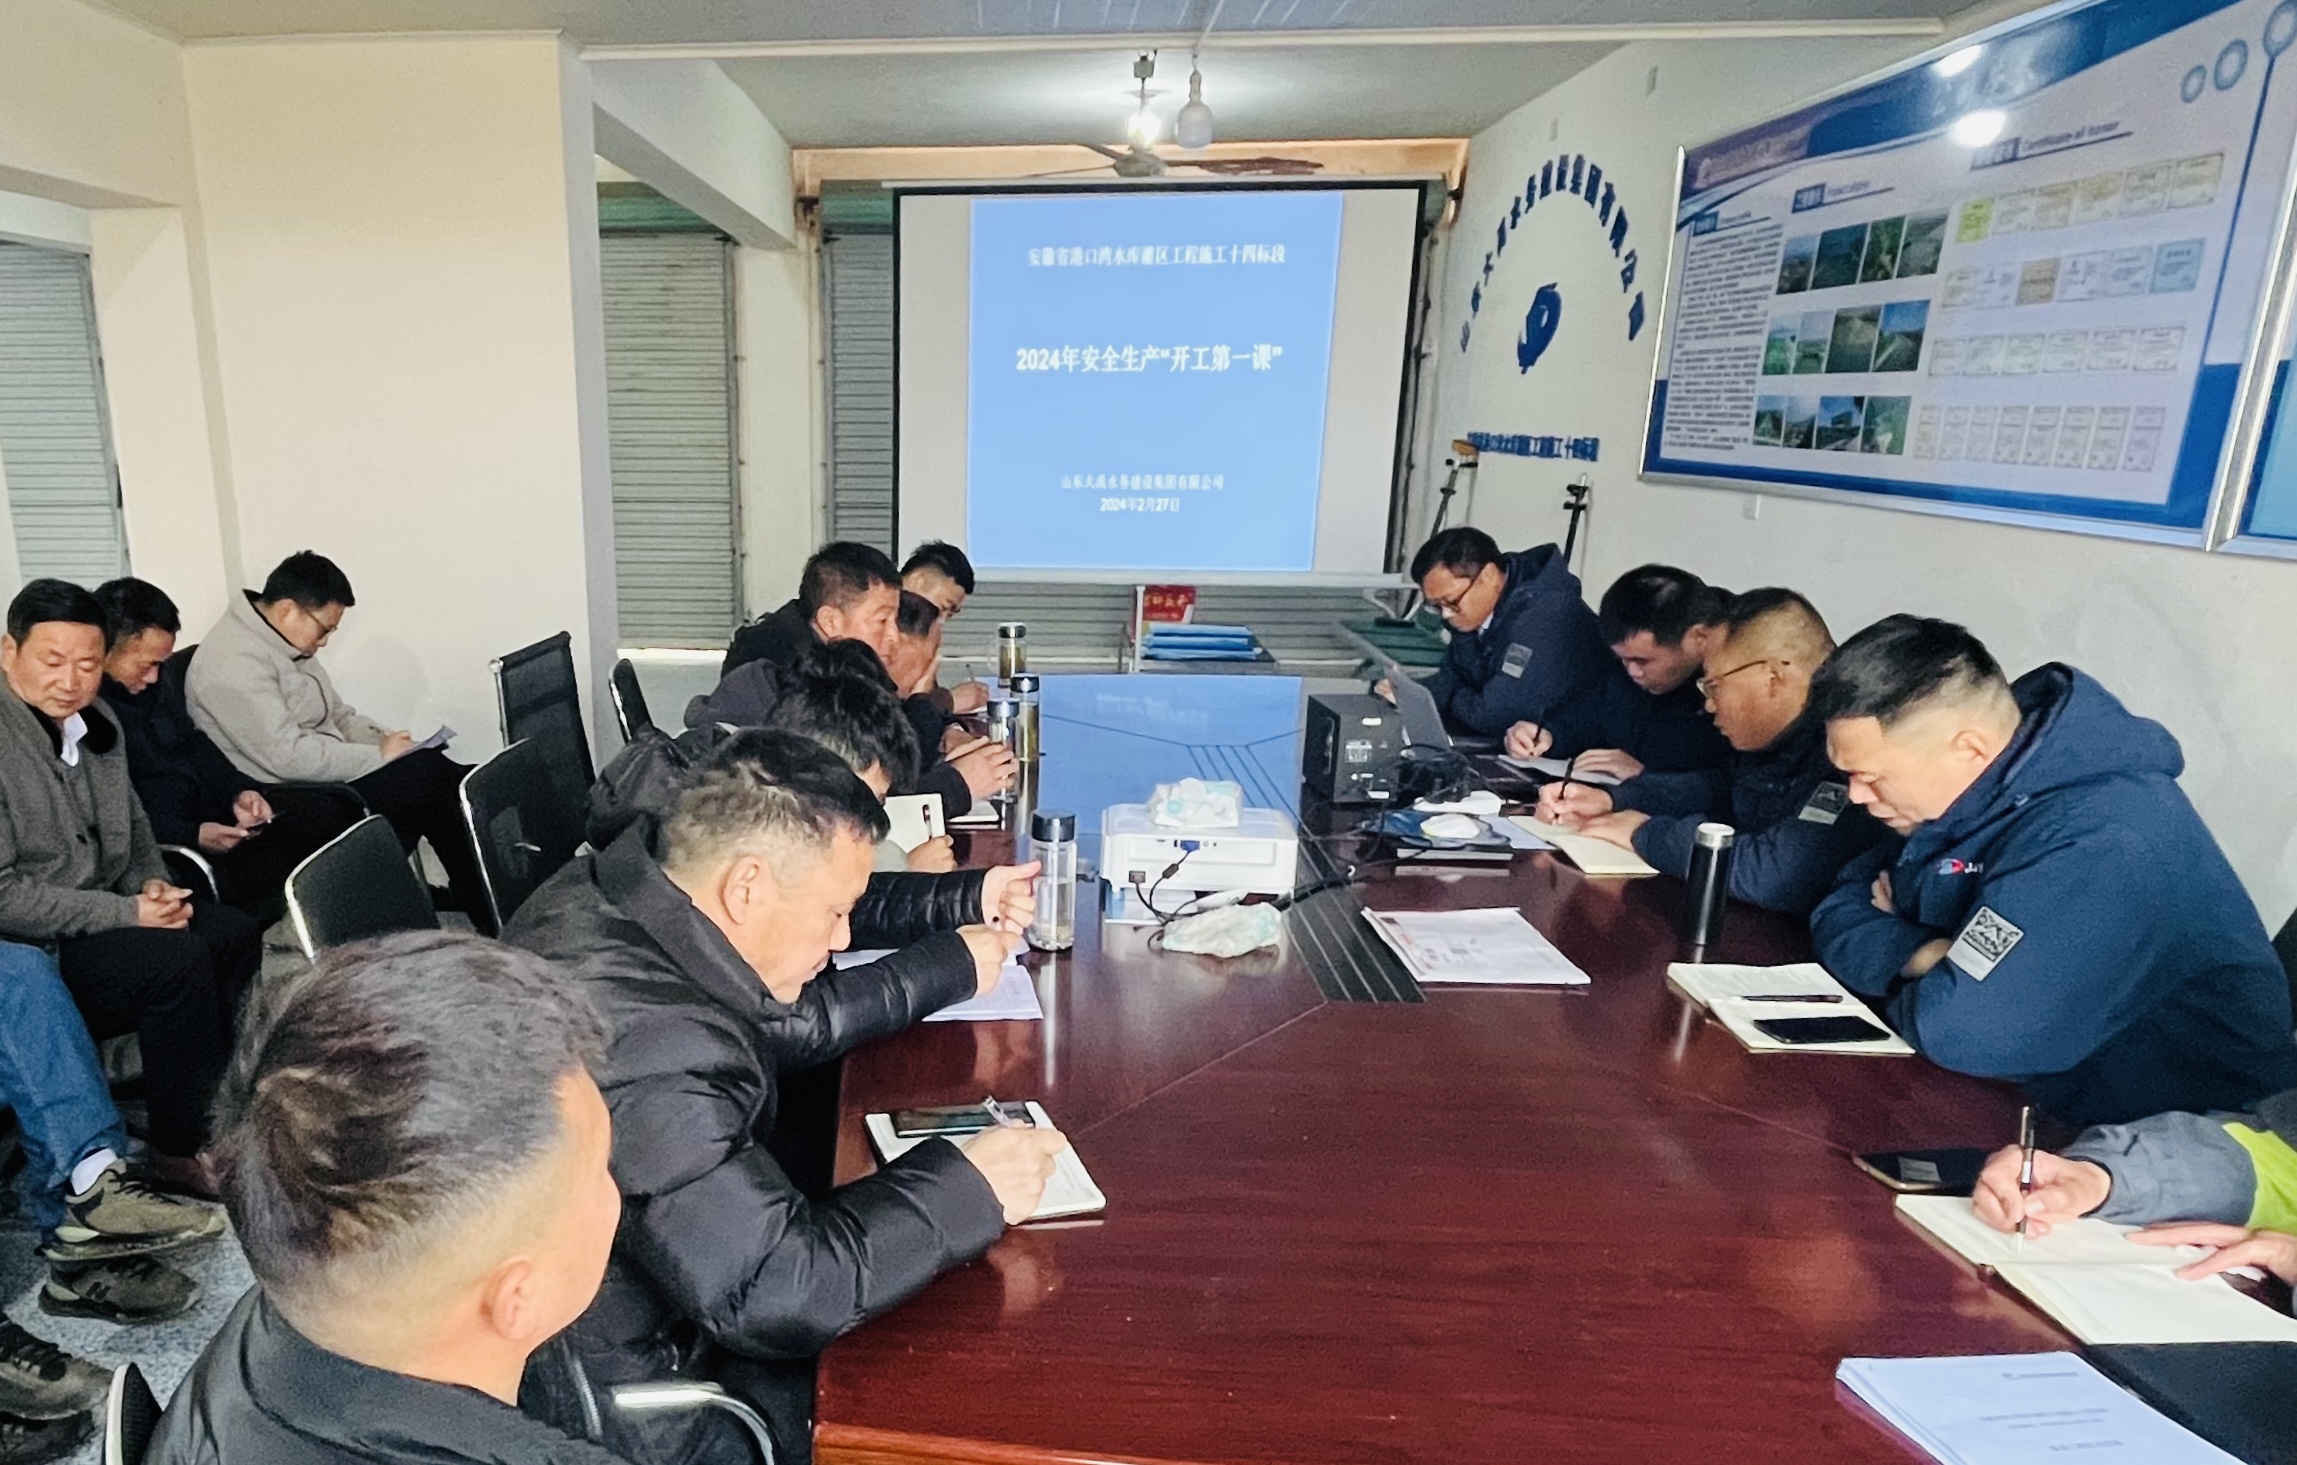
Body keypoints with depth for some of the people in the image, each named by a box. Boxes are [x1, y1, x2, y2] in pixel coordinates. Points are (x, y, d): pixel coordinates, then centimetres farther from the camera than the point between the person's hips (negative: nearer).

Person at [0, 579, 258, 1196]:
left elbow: (133, 824, 20)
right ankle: (181, 1150, -12)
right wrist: (127, 914, -22)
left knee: (237, 935, -10)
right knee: (178, 958, -26)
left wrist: (153, 884, 1)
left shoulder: (97, 724, 7)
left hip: (109, 909, 8)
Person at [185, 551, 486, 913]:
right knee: (427, 773, -22)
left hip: (329, 775, 10)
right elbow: (287, 756, -28)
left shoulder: (285, 643, 12)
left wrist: (389, 740, 2)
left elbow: (337, 714, 21)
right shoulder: (235, 663, -19)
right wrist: (380, 755, -19)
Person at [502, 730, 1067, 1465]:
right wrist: (966, 1190, -22)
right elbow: (770, 1294, -31)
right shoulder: (650, 1046, -36)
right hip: (620, 1380, -8)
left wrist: (950, 966, 13)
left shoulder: (625, 894, -8)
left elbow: (790, 1020, 8)